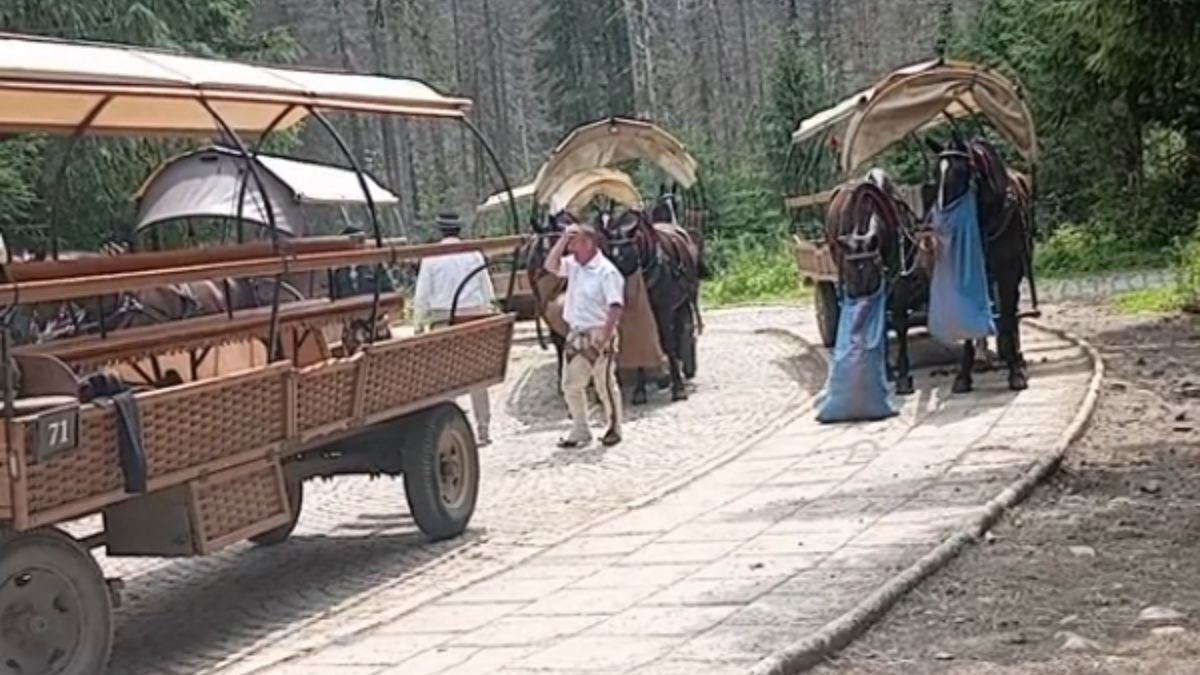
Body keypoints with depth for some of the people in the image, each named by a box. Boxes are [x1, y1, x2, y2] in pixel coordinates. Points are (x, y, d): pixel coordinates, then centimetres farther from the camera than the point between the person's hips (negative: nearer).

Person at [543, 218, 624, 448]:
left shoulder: (606, 271, -16)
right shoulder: (574, 265, 8)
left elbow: (615, 307, -20)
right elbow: (550, 265, 3)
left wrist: (604, 338, -25)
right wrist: (563, 240, -5)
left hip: (598, 335, -8)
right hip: (576, 334, 8)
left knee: (605, 384, 3)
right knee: (571, 385, 10)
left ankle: (613, 429, 17)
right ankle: (580, 431, 21)